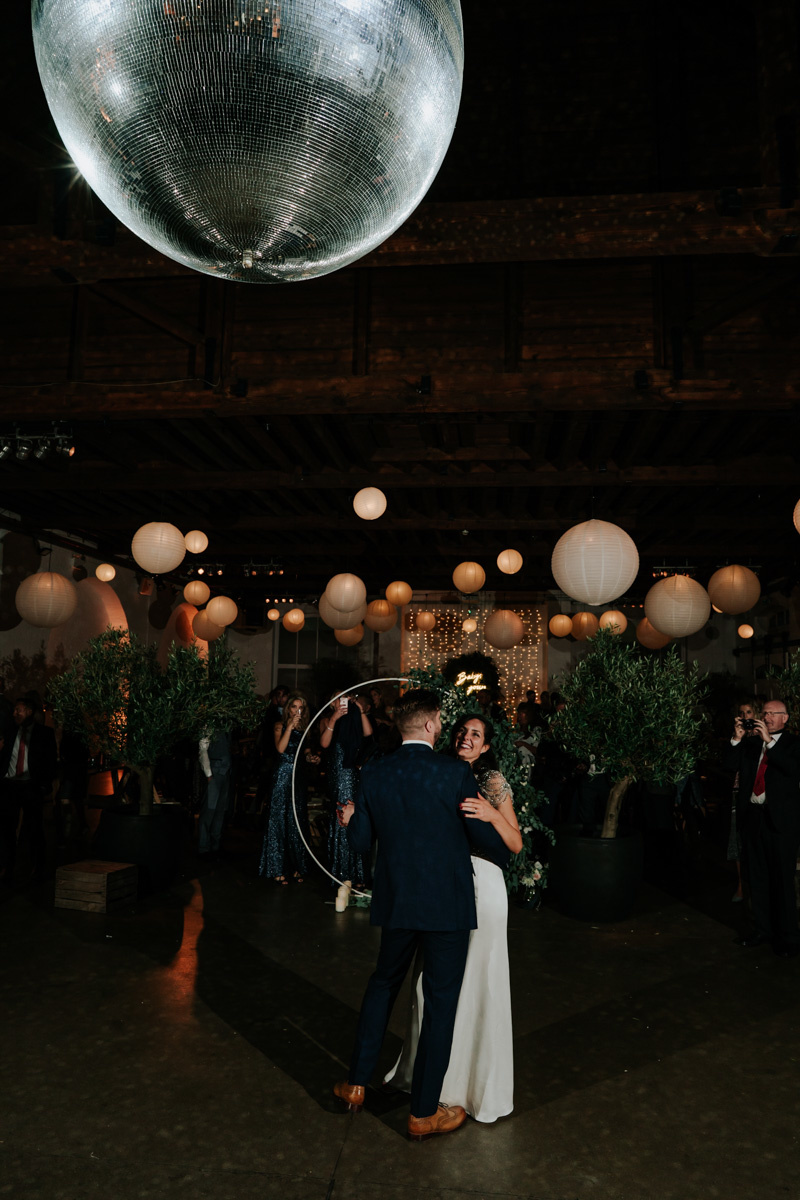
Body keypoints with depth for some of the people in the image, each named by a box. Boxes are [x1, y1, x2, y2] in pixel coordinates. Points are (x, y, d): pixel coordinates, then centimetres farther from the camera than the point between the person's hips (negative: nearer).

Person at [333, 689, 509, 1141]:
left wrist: (351, 819, 23)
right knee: (441, 1001, 10)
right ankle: (424, 1112, 23)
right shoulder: (455, 772, -16)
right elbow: (487, 839, -8)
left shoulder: (374, 773, -5)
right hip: (448, 902, -4)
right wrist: (508, 854, 13)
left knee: (384, 983, 25)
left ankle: (357, 1083, 35)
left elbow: (362, 841, 1)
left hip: (395, 901, 4)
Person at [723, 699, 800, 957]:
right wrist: (737, 738, -6)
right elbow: (728, 764, 5)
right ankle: (762, 928, 26)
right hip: (752, 816, 5)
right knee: (756, 877, 13)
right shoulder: (751, 743, 12)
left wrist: (770, 741, -20)